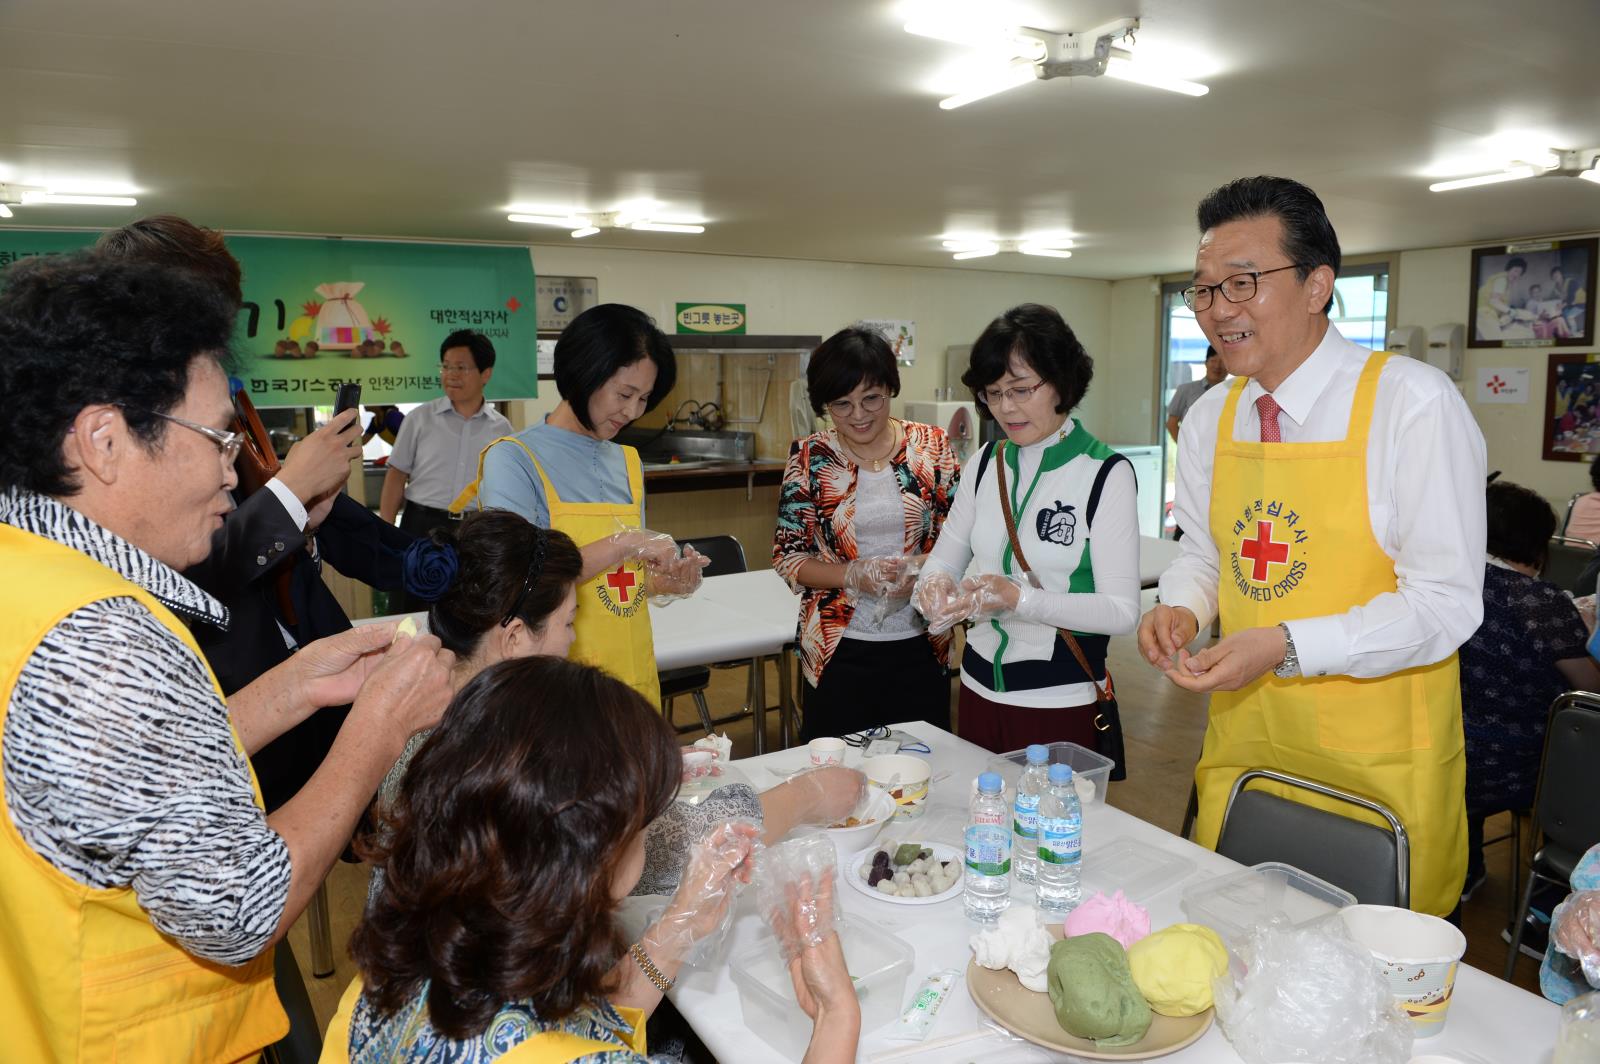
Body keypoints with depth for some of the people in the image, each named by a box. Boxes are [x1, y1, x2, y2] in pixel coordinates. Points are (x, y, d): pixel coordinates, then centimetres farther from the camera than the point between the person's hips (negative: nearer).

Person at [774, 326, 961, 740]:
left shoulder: (932, 446, -2)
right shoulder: (810, 458, -4)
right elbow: (788, 556, -3)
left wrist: (920, 566, -18)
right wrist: (854, 575, -18)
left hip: (921, 644, 1)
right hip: (839, 649, -1)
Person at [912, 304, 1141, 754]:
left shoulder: (1105, 473, -12)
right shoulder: (985, 464, 4)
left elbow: (1122, 610, -15)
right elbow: (945, 556, 10)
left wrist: (1019, 599, -28)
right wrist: (934, 583, -13)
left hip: (1062, 702, -5)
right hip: (979, 691, 5)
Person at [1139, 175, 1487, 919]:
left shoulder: (1415, 403, -15)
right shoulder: (1208, 420, 2)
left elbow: (1447, 603, -17)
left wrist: (1285, 646, -27)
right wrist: (1181, 607, -7)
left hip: (1378, 758, -5)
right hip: (1242, 736, 5)